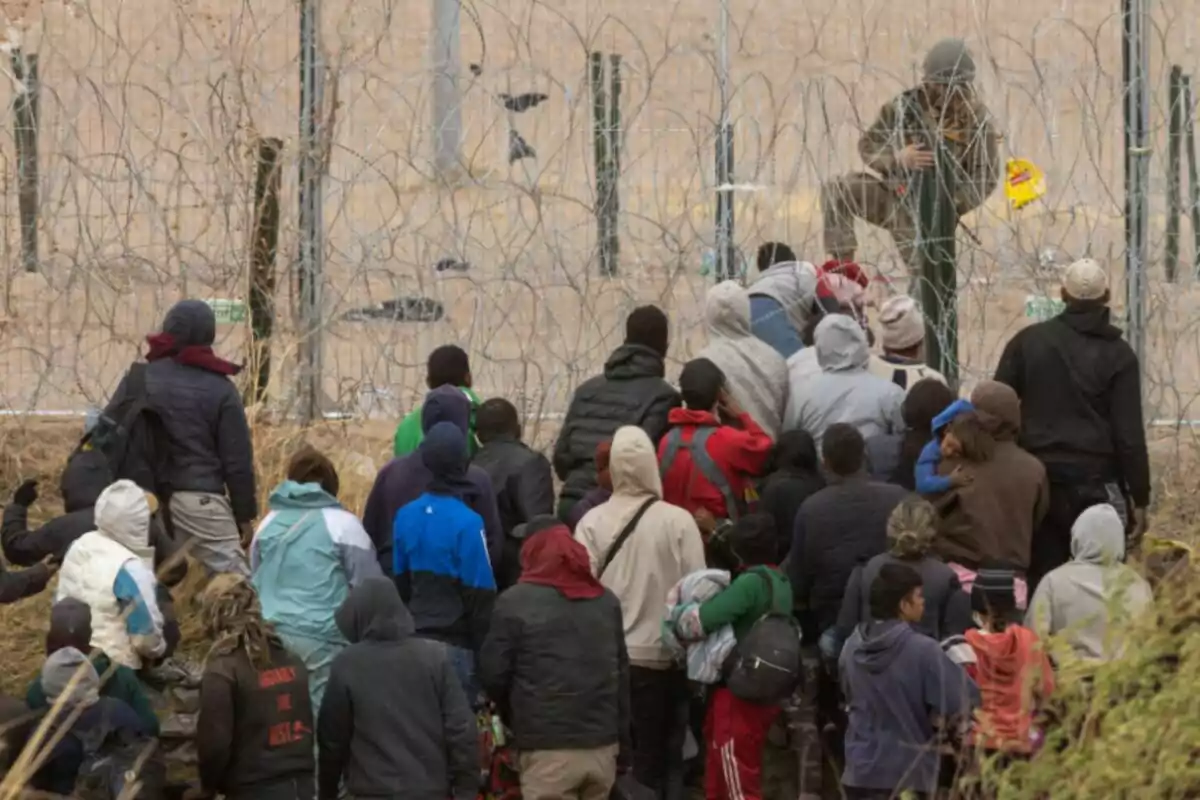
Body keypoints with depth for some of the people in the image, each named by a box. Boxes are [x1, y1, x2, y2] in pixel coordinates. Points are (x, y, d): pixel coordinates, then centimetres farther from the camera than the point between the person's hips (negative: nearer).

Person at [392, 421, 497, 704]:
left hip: (414, 639, 6)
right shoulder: (467, 523, -16)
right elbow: (480, 594, -13)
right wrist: (485, 652, -4)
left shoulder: (406, 515, 2)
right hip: (455, 643, -6)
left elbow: (399, 581, 10)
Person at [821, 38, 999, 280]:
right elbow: (867, 145, -4)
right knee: (835, 191, -20)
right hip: (893, 191, 2)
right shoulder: (907, 105, -10)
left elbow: (986, 177, -8)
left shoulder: (977, 121, -12)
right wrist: (897, 158, -27)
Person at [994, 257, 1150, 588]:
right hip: (1096, 486, -3)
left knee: (1040, 583, 8)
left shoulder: (1027, 341, 5)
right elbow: (1129, 435, -6)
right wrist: (1139, 499, -1)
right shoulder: (1117, 355, -3)